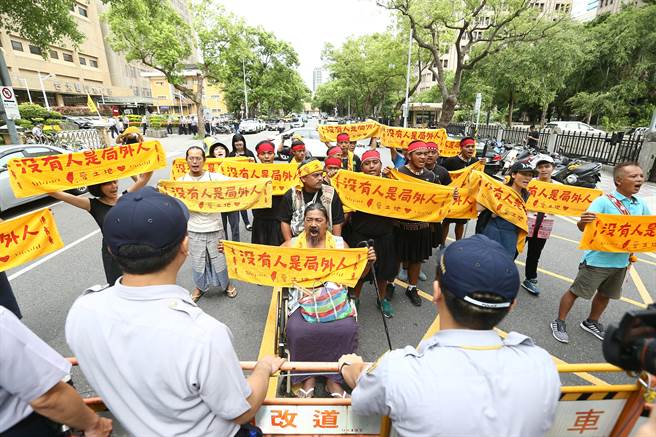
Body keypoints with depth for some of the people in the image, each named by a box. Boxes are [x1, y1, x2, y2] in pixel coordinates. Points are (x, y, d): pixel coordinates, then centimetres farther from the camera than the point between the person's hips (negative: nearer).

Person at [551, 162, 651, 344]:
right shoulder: (603, 201, -17)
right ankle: (559, 322, 18)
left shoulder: (641, 205, 4)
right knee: (575, 291, 3)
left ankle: (591, 322, 41)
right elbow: (583, 227, -24)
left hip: (621, 262, 7)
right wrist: (583, 221, -47)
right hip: (598, 260, -7)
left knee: (605, 295, 21)